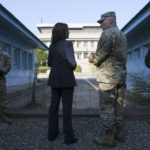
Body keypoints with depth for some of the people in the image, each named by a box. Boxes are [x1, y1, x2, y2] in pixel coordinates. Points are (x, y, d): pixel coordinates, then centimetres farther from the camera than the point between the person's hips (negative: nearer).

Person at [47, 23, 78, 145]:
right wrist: (73, 66, 5)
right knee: (67, 107, -3)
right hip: (67, 79, -6)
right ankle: (68, 137, 2)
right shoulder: (68, 44, -12)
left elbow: (50, 63, 14)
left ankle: (52, 133, 16)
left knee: (54, 105, 11)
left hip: (55, 78, 6)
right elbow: (72, 63, -18)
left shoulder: (52, 45, 9)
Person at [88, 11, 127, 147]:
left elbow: (100, 54, -14)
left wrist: (93, 59, 8)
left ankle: (109, 138, 6)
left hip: (108, 76, -9)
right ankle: (119, 133, 24)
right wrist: (97, 60, 17)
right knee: (118, 105, 14)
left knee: (106, 107, -2)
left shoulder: (108, 33, -9)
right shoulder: (123, 36, 19)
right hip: (121, 75, 9)